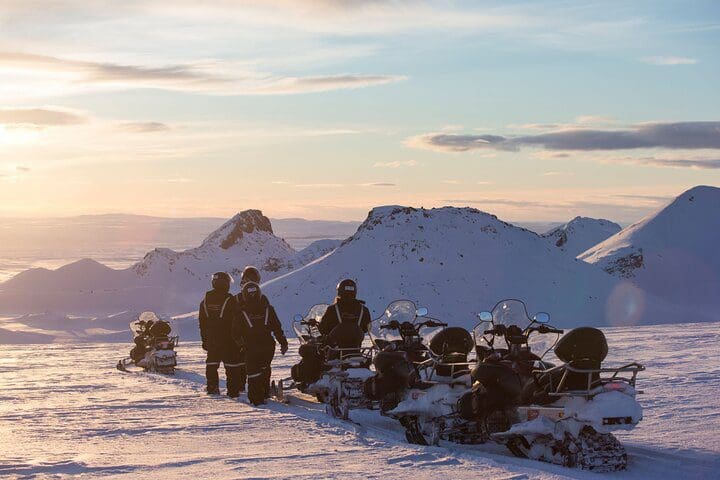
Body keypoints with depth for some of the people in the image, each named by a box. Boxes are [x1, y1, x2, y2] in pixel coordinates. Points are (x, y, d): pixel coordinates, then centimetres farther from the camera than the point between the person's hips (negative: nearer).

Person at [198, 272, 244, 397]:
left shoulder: (205, 300, 4)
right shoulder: (230, 300, -14)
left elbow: (202, 322, 9)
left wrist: (204, 339, 17)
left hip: (211, 339, 5)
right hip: (229, 339, -5)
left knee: (212, 363, 16)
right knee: (232, 365, 0)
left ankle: (212, 387, 18)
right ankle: (233, 390, -2)